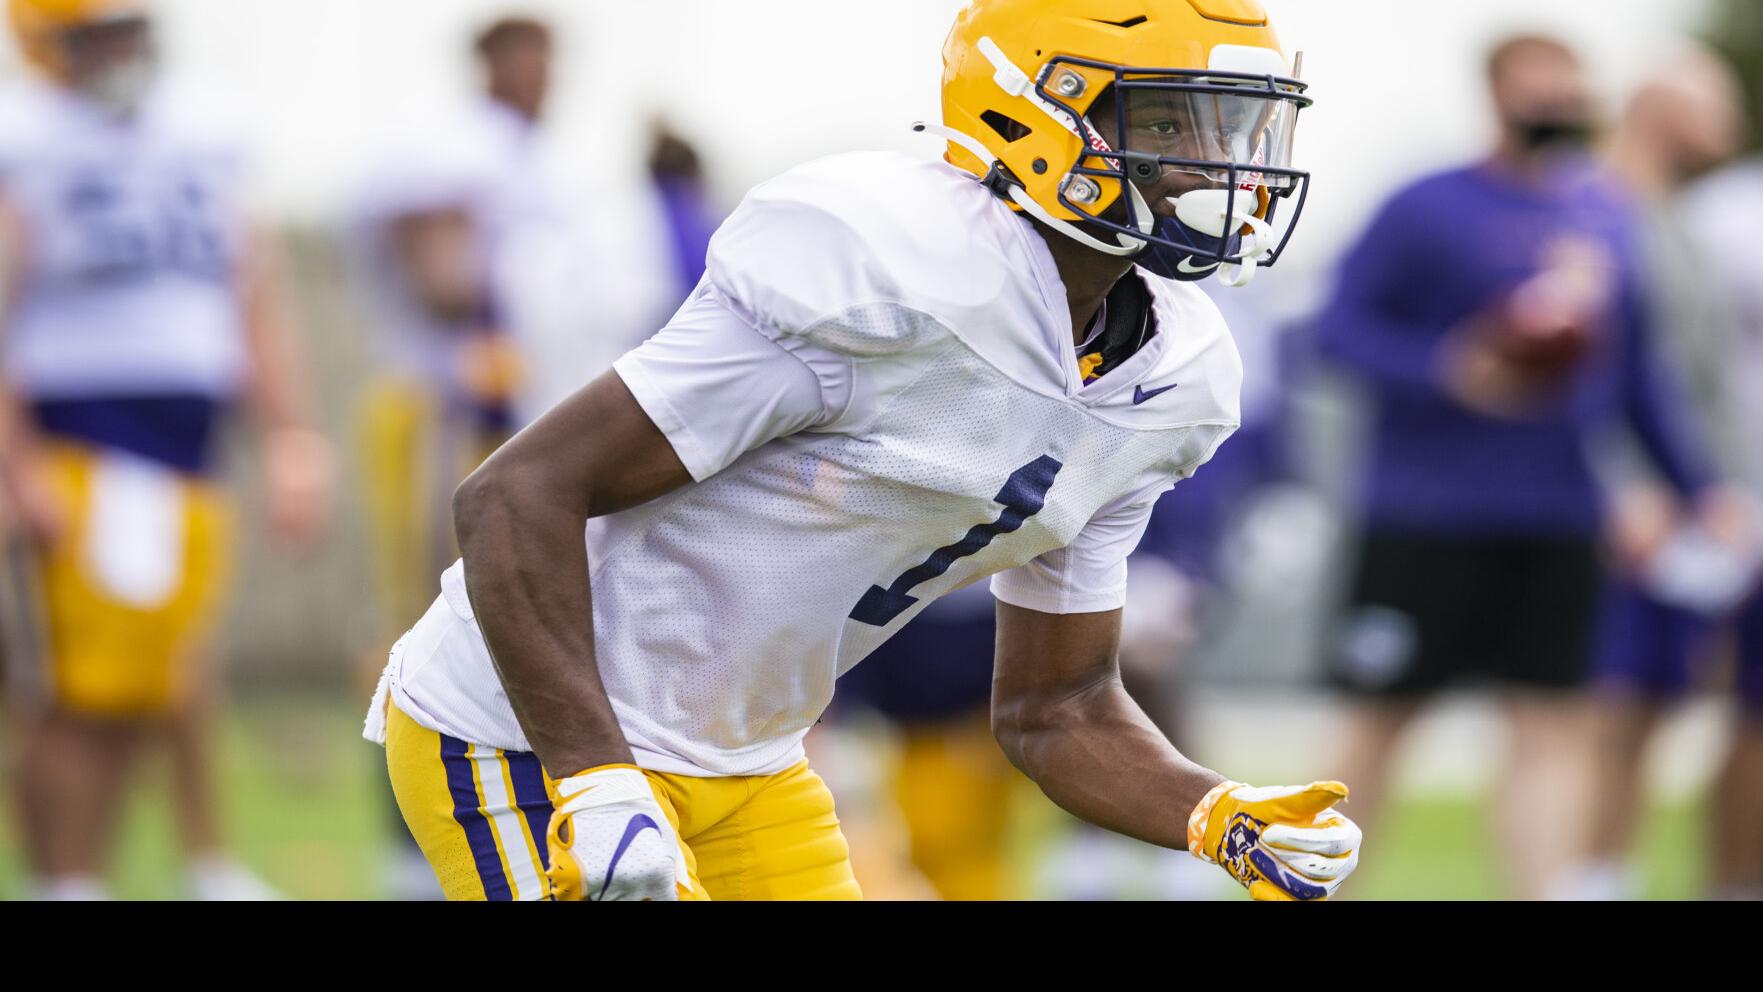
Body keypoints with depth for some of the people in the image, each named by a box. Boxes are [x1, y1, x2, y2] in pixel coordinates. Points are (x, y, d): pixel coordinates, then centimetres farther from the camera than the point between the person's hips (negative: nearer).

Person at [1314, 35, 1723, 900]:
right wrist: (1450, 372, -23)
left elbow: (1633, 369, 20)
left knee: (1549, 730, 0)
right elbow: (1342, 326, -8)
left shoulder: (1606, 218, 12)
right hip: (1427, 520, -5)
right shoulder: (1430, 211, -7)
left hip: (1556, 526, 5)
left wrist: (1695, 488, 16)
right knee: (1381, 722, 3)